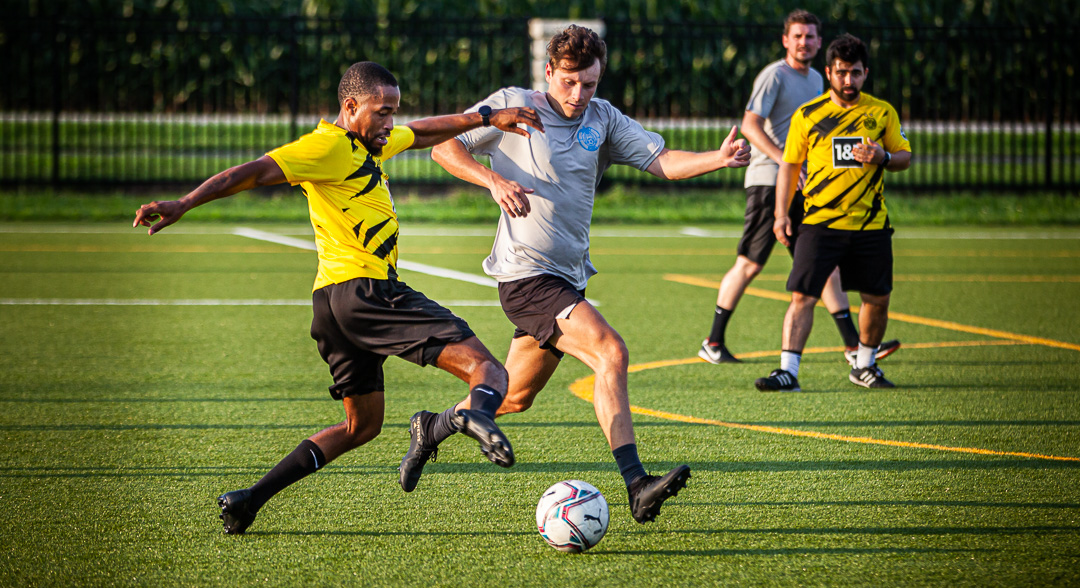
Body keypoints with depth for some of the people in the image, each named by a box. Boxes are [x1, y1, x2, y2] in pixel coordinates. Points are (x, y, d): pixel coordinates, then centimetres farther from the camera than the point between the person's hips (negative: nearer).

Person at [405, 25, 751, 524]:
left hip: (569, 277, 7)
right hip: (527, 274, -7)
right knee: (611, 352, -24)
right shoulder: (512, 107, -4)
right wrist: (493, 180, -18)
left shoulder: (603, 121, 9)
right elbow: (444, 147, -1)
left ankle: (434, 427, 42)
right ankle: (635, 486, -30)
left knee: (516, 397, 18)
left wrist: (720, 159, -19)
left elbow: (662, 161, -1)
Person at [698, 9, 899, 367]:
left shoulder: (815, 80, 18)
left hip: (803, 186, 8)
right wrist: (785, 161, -25)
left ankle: (853, 345, 4)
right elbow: (750, 125, -17)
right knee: (750, 264, -6)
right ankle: (713, 343, 3)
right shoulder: (774, 76, -7)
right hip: (769, 180, -8)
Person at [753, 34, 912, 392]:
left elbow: (905, 157, 11)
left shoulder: (882, 113, 5)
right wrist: (781, 214, -2)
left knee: (877, 299, 9)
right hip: (820, 222, -2)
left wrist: (883, 157, -12)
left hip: (871, 224, 2)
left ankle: (864, 366, 29)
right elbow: (790, 164, 7)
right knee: (802, 296, -13)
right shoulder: (807, 115, 2)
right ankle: (788, 371, -12)